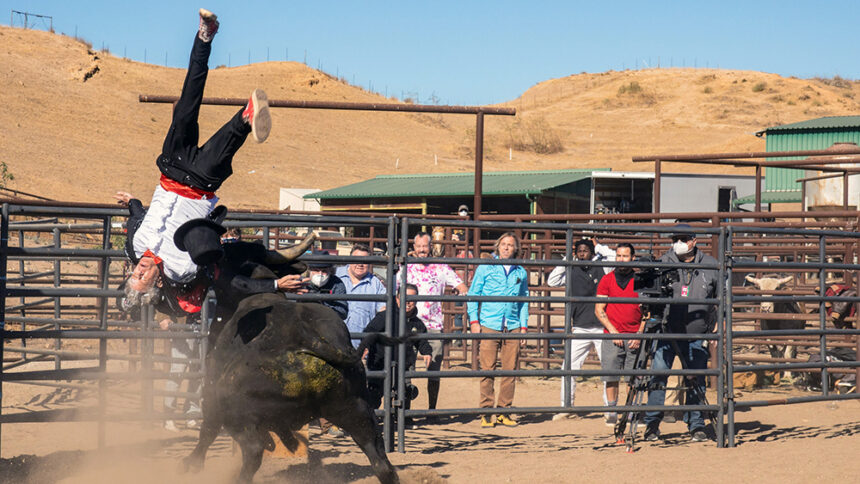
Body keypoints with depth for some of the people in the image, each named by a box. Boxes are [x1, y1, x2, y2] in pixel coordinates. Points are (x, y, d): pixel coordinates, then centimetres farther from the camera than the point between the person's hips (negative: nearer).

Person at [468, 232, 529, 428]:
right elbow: (473, 295, 7)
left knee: (510, 370, 1)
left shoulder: (520, 272, 14)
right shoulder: (485, 268, 6)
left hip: (513, 327, 3)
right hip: (488, 326, -3)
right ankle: (486, 412, 0)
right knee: (487, 369, -5)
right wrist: (474, 321, -3)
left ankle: (504, 411, 9)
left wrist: (523, 325, 12)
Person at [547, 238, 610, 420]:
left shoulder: (602, 269, 4)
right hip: (580, 328, 1)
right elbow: (552, 281, -1)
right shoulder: (572, 272, 8)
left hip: (602, 328, -1)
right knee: (569, 367, -4)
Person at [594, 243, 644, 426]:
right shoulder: (607, 280, 7)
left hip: (634, 337, 0)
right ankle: (612, 413, 2)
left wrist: (639, 334, -3)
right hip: (612, 335, 0)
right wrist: (612, 330, -7)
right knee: (611, 378, -3)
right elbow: (599, 309, 4)